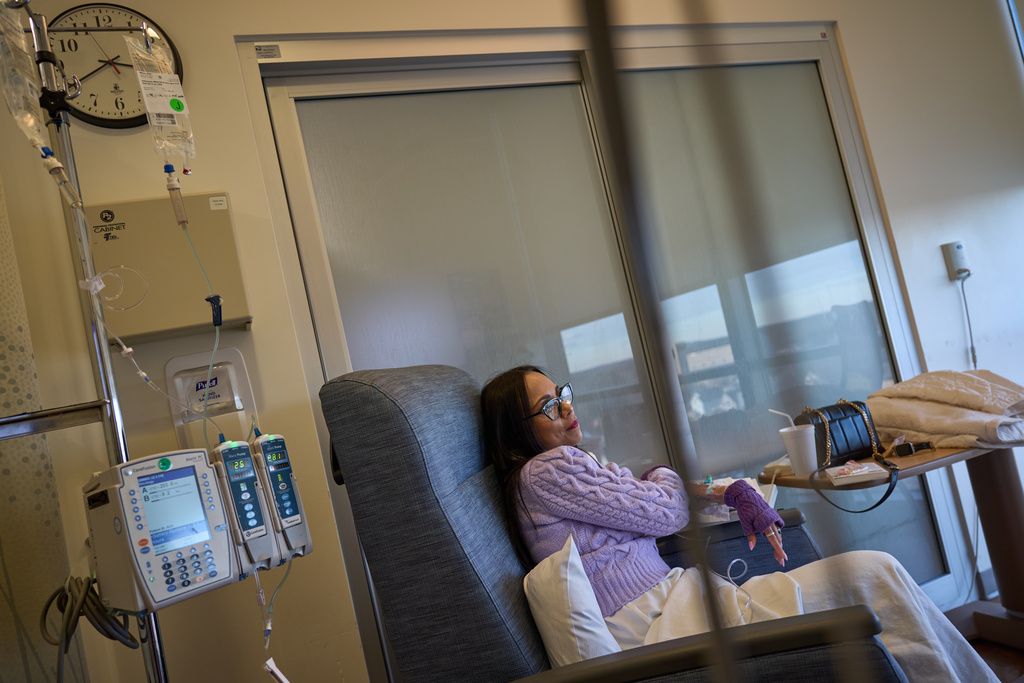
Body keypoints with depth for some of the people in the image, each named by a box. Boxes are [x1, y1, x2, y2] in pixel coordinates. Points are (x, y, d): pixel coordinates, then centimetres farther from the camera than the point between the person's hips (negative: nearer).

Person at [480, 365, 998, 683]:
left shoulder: (570, 466, 18)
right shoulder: (545, 471, -13)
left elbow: (664, 488, 21)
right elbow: (668, 511, -10)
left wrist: (733, 491, 4)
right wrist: (663, 477, 14)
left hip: (668, 599, 10)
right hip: (658, 625, -10)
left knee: (876, 575, 4)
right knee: (874, 576, -9)